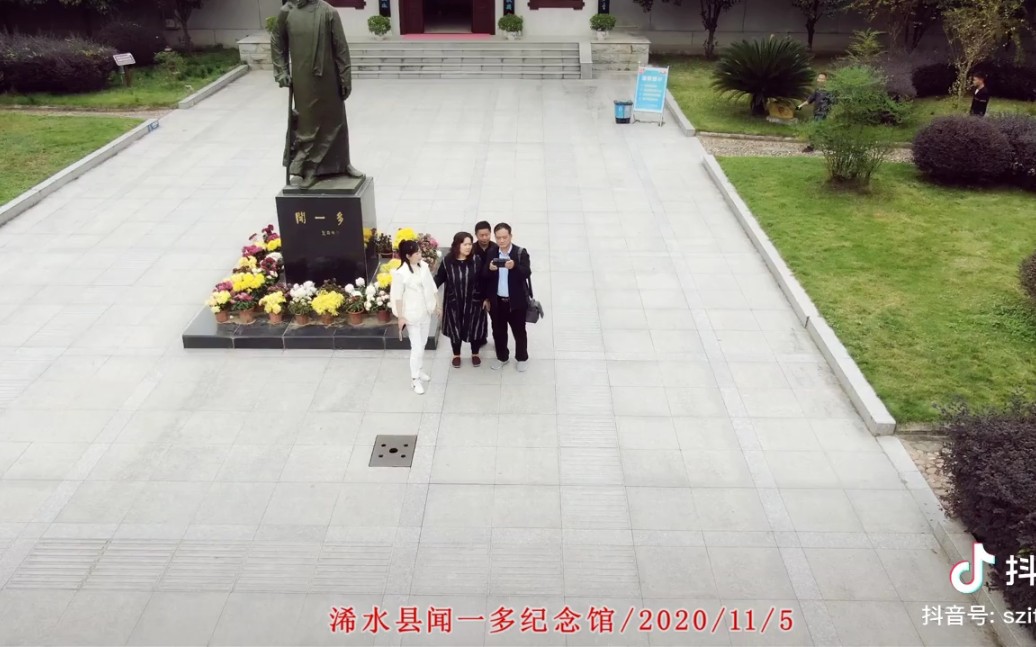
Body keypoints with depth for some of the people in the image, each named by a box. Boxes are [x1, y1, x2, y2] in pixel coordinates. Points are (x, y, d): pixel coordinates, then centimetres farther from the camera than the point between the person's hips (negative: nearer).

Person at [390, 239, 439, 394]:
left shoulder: (424, 266, -3)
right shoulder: (400, 273, -21)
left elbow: (432, 287, 6)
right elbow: (398, 297, -16)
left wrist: (438, 304, 10)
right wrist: (400, 317, -13)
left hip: (426, 312, 6)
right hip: (412, 315, -6)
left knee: (422, 344, 20)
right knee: (417, 348, -1)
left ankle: (419, 370, 39)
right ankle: (415, 378, 15)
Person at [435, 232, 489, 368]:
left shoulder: (476, 260, -13)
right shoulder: (447, 261, -13)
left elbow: (483, 280, -4)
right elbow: (439, 278, -4)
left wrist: (486, 298, 0)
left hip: (473, 301, 0)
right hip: (453, 302, 0)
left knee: (474, 328, 13)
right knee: (455, 328, 14)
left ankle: (475, 354, 37)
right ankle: (456, 355, 37)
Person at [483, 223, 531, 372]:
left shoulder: (521, 253, -12)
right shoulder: (491, 252, -3)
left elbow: (527, 273, -21)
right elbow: (484, 275, -5)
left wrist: (514, 267, -40)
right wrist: (489, 269, -27)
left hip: (516, 301, -3)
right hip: (496, 301, 3)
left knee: (519, 331, 13)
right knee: (498, 331, 16)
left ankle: (522, 358, 33)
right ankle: (502, 357, 36)